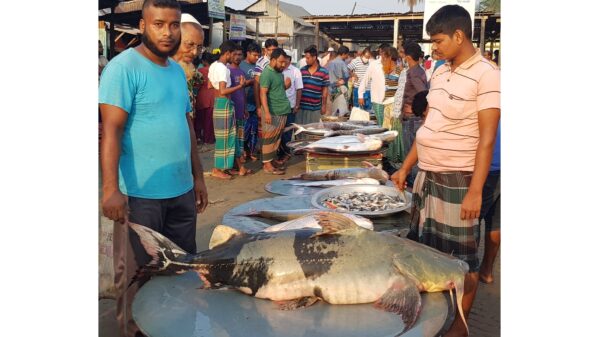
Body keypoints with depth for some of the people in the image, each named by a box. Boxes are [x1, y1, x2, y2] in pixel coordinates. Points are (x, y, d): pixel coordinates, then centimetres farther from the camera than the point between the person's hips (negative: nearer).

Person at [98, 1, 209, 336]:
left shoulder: (178, 70, 12)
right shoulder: (124, 67, -11)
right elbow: (111, 130, -16)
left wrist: (198, 176, 16)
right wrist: (111, 188, -22)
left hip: (181, 190, 8)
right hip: (140, 193, -7)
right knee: (138, 272, 8)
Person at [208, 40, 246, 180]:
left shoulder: (214, 65, 11)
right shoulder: (223, 68, -19)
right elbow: (223, 91, -25)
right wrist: (240, 85, -20)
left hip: (218, 102, 10)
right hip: (224, 103, -10)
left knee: (222, 136, 15)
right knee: (224, 137, -3)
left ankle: (222, 166, 23)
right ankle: (218, 169, 4)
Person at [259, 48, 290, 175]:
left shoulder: (279, 72, 13)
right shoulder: (267, 73, -14)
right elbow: (263, 94, -18)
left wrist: (286, 86, 3)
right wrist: (267, 112, -25)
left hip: (282, 111, 9)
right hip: (272, 112, -9)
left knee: (277, 137, 14)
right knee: (269, 138, -3)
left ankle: (272, 158, 25)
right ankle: (267, 164, 3)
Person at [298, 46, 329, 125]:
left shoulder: (324, 72, -4)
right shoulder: (302, 70, 3)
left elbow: (324, 90, 1)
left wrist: (324, 106, 0)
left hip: (315, 108, -2)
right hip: (301, 106, 2)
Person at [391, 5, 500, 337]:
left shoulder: (486, 75, -13)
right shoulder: (440, 72, 9)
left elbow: (487, 138, -15)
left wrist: (475, 191, -18)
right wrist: (406, 167, 15)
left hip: (456, 180, -7)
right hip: (426, 174, 8)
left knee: (461, 259, 5)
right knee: (425, 248, 17)